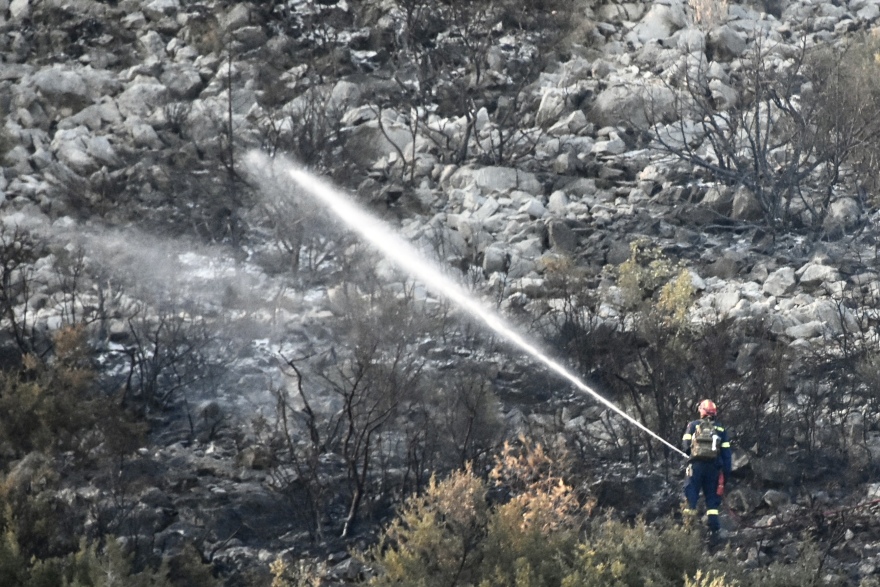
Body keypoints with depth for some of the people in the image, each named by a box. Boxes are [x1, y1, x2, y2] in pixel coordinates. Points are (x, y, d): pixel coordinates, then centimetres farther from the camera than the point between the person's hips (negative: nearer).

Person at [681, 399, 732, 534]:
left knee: (691, 493, 1)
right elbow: (726, 452, 8)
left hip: (696, 464, -2)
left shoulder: (693, 425, 7)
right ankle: (714, 527, 1)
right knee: (712, 496, 8)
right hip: (714, 466, 2)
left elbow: (685, 445, 0)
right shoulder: (721, 429, 12)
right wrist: (727, 471, 9)